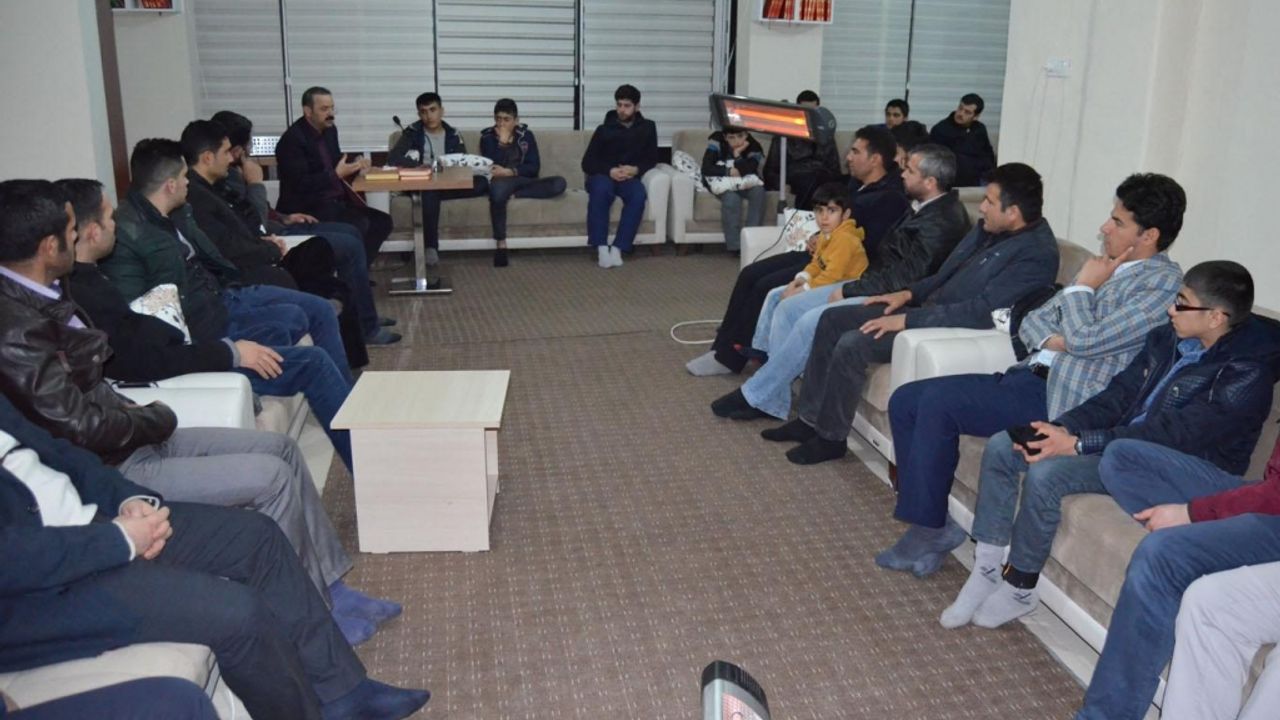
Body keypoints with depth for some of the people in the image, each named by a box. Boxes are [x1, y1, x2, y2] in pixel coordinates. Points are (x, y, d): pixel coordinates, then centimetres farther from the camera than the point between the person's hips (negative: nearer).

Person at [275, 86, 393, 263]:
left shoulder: (329, 129, 9)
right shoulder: (292, 139, -16)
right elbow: (300, 184, -21)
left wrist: (355, 163, -2)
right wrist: (336, 174, -27)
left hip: (335, 201, 9)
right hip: (307, 208, -9)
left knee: (382, 221, -6)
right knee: (360, 225, -28)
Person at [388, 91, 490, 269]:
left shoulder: (453, 135, 13)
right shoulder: (413, 133, 4)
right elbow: (392, 158, -8)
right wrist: (420, 165, -23)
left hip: (450, 184, 3)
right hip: (422, 186, -2)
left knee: (481, 183, -25)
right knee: (430, 191, -41)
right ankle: (431, 246, -36)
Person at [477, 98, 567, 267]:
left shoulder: (526, 135, 10)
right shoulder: (487, 137, 5)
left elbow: (534, 167, 0)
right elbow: (491, 167, -9)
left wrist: (509, 172, -12)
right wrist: (503, 141, -11)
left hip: (524, 180, 3)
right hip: (502, 181, -3)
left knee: (559, 183, -25)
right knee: (498, 188, -43)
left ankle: (514, 195, -24)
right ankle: (501, 244, -36)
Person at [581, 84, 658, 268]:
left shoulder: (647, 128, 11)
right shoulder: (604, 129, 5)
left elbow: (651, 159, 9)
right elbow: (587, 163, 0)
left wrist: (636, 170, -12)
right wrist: (609, 171, -18)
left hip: (629, 178, 1)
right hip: (603, 175, -1)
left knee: (639, 194, -34)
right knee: (601, 189, -38)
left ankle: (618, 248, -35)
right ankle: (602, 247, -37)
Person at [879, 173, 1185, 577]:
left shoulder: (1163, 283, -9)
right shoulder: (1106, 268, 19)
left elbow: (1085, 340, -18)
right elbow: (1033, 319, 19)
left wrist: (1082, 288, -2)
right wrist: (1050, 340, -3)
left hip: (1062, 402, -9)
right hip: (1031, 376, 9)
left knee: (938, 401, -24)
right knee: (905, 402, -3)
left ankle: (928, 532, -12)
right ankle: (927, 520, -1)